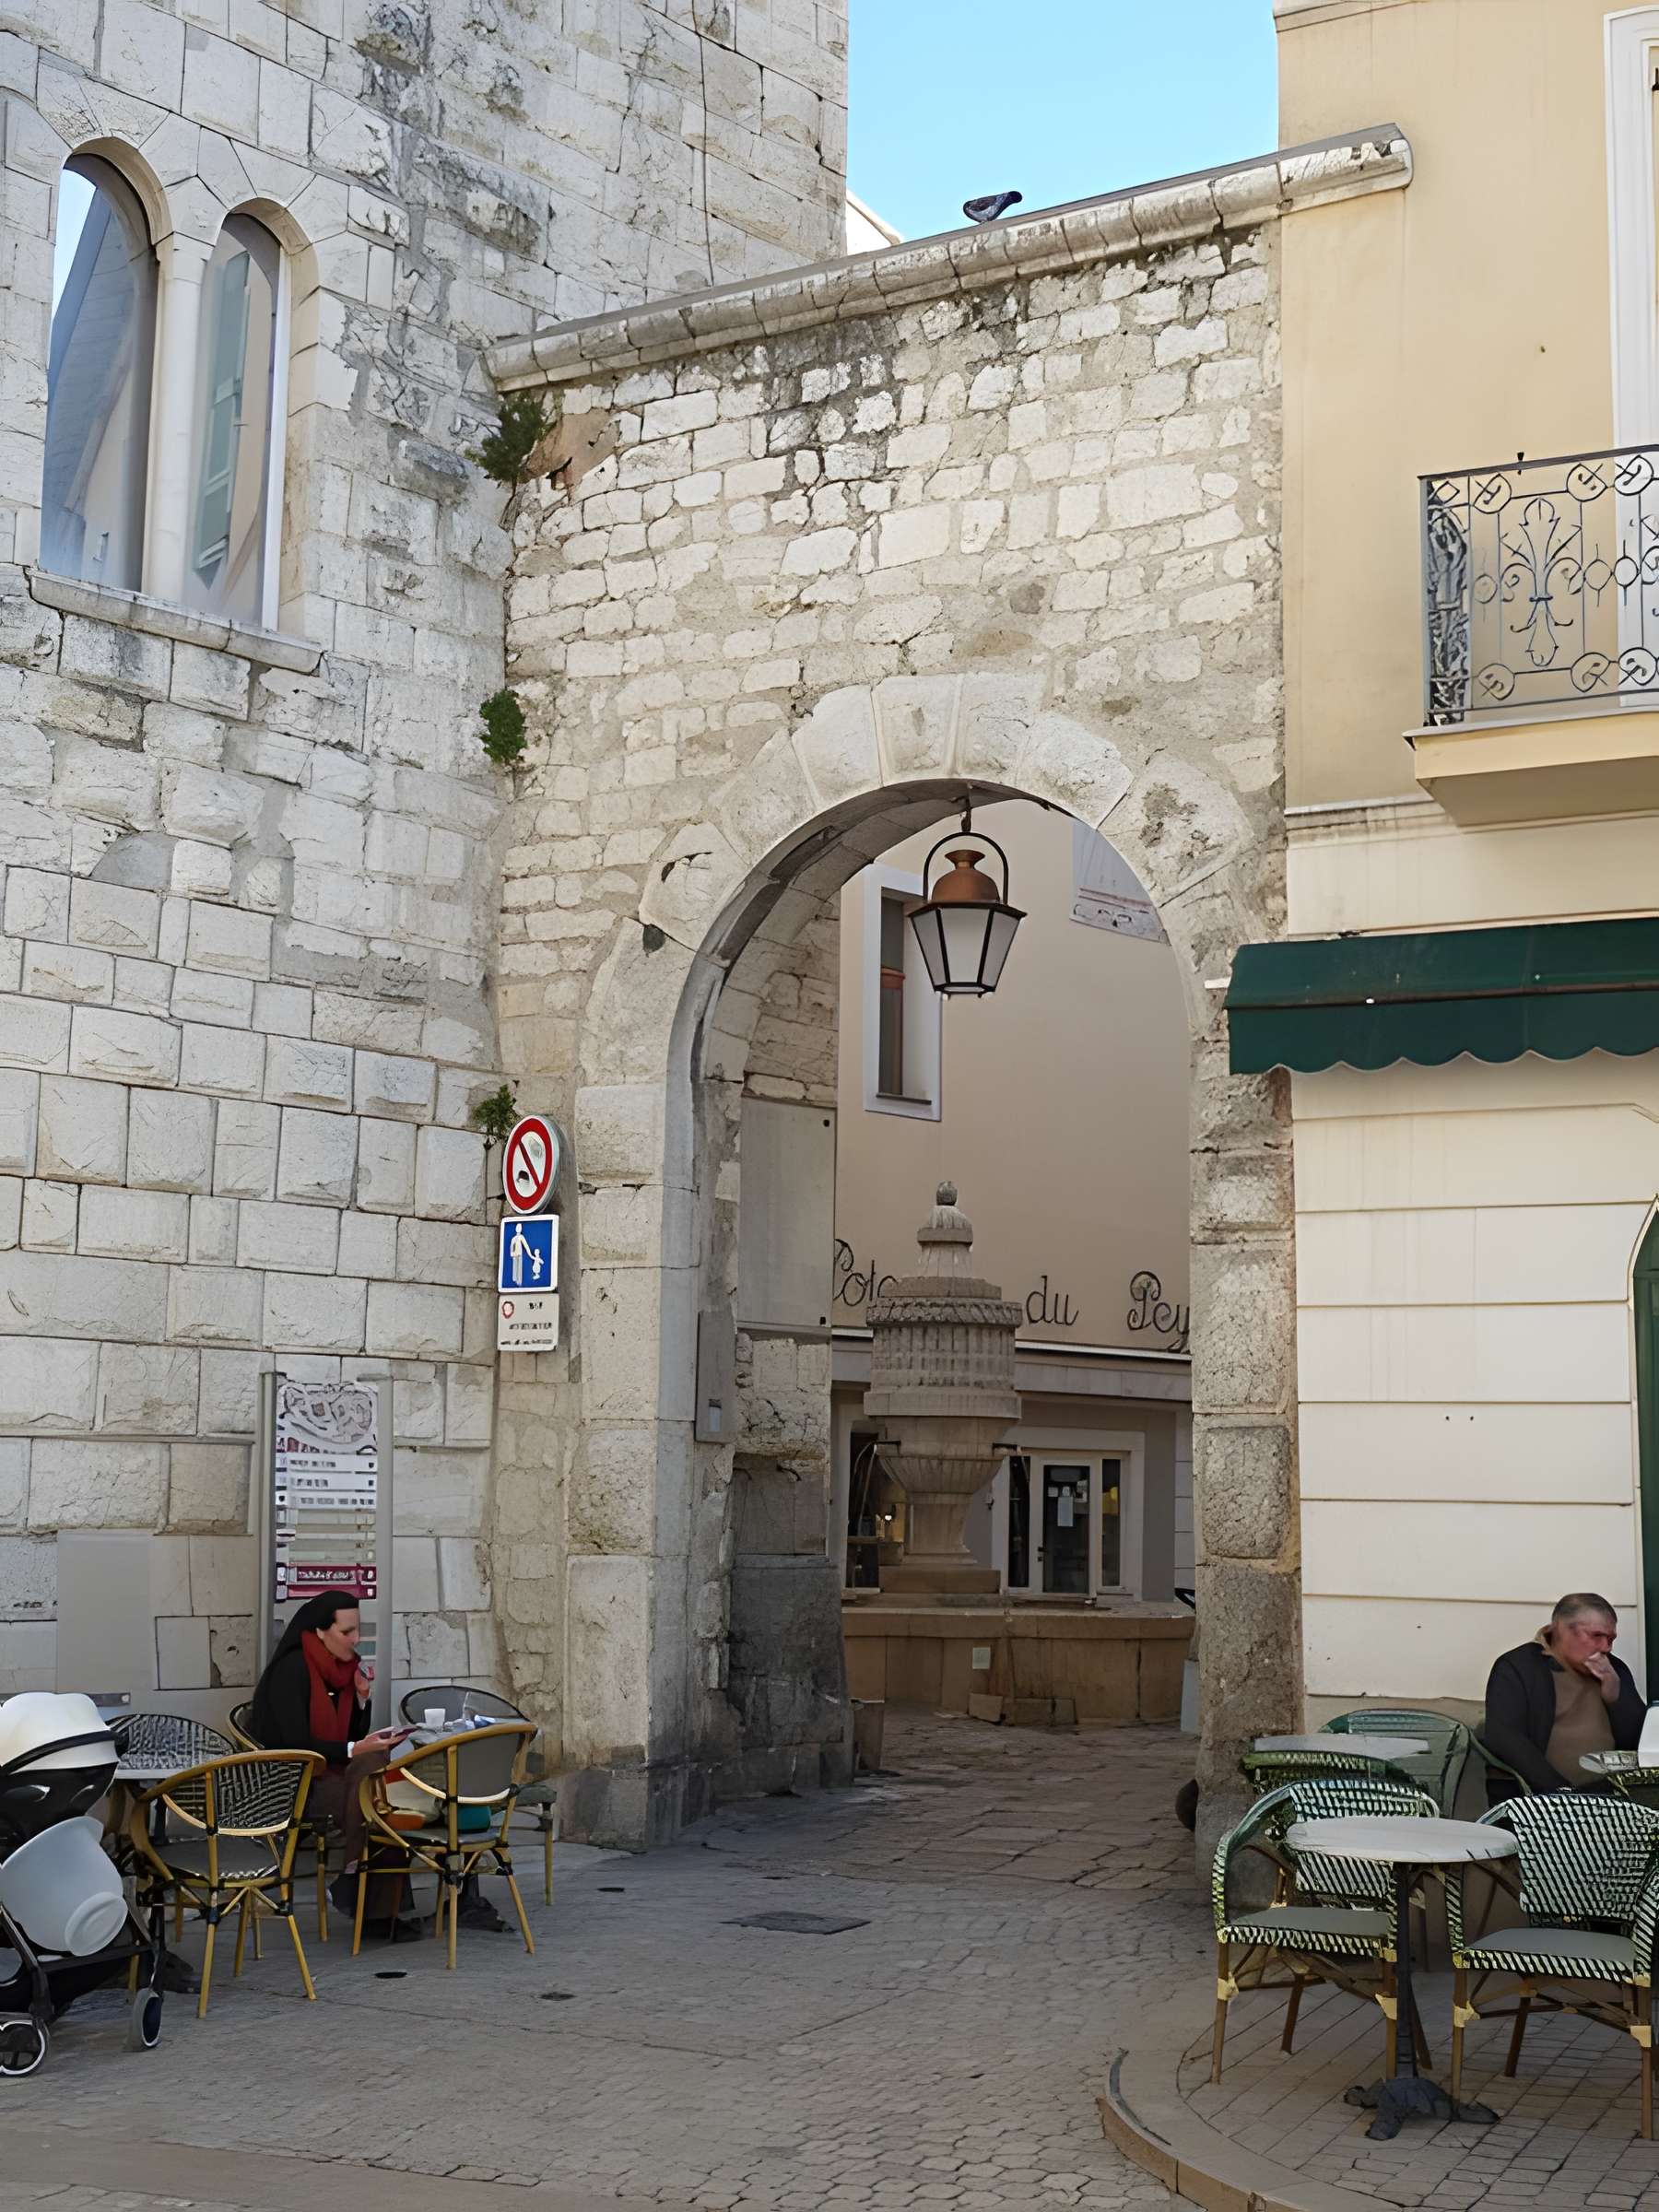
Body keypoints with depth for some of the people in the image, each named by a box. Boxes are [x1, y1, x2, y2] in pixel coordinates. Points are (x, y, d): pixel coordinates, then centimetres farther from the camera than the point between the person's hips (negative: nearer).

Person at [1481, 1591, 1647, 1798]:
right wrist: (1560, 1791, -20)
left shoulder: (1615, 1670, 15)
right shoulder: (1516, 1667, 0)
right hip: (1535, 1796, -2)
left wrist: (1616, 1695, -3)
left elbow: (1638, 1741, 13)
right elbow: (1504, 1740, -12)